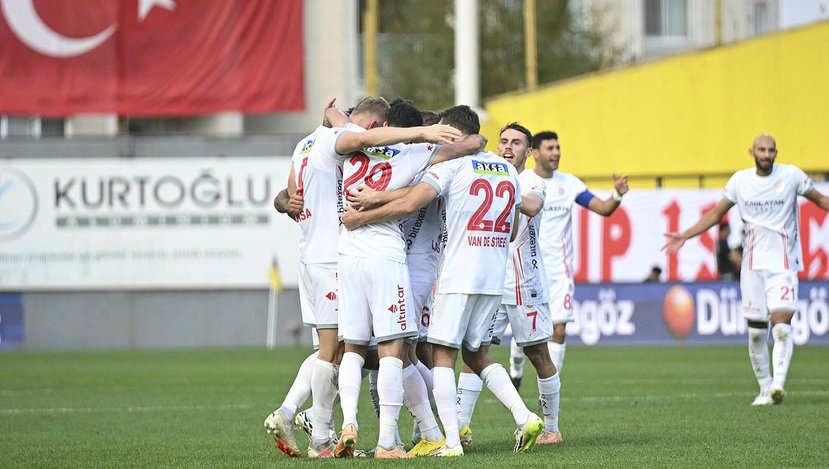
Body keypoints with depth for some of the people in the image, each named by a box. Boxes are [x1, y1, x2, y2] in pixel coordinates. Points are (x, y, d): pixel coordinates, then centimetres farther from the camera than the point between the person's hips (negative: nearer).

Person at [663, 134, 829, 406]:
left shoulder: (791, 176, -1)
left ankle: (779, 383, -27)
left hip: (783, 264, -2)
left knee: (781, 323, -19)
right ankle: (765, 389, 12)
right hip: (753, 265, 2)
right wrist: (685, 236, 8)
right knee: (756, 331, 1)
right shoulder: (740, 180, 5)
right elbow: (716, 214, 15)